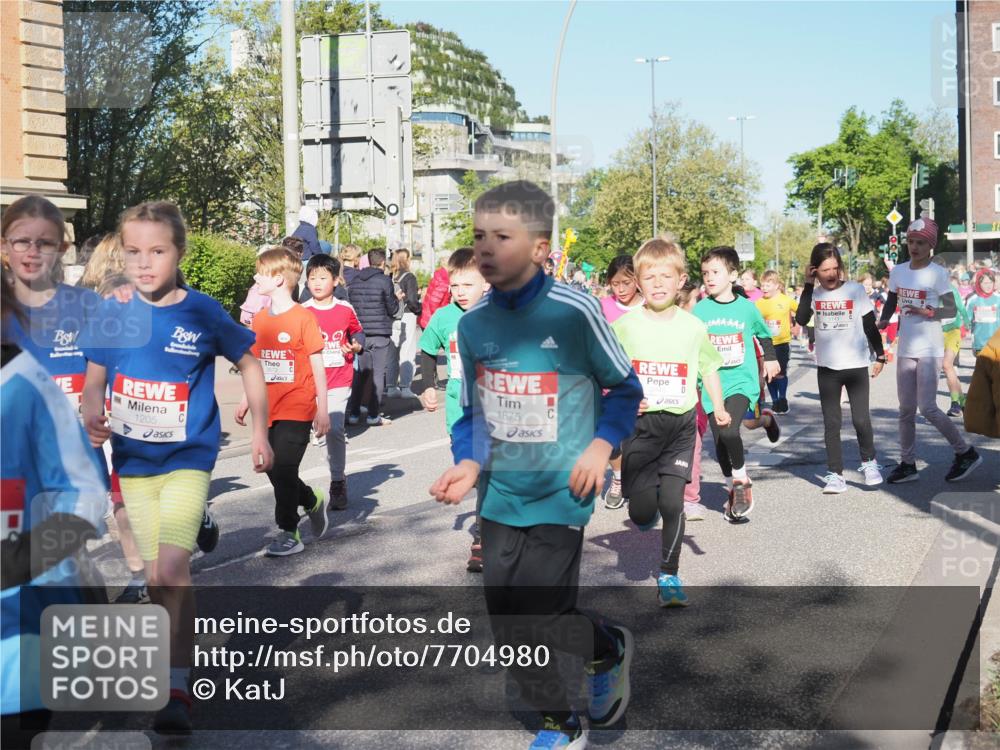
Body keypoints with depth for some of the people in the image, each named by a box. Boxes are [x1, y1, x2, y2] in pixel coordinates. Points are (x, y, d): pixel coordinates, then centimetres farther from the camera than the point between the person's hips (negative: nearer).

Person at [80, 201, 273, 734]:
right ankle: (178, 669, 33)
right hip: (133, 462, 4)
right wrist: (92, 418, -17)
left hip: (188, 458, -3)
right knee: (161, 577, 13)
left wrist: (259, 431, 6)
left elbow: (248, 363, 5)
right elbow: (94, 381, 5)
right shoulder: (113, 314, -3)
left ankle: (176, 690, -7)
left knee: (171, 568, -18)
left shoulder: (203, 312, -9)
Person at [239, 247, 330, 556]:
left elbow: (317, 366, -7)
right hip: (268, 409, 6)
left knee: (283, 470, -5)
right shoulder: (260, 319, 7)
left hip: (296, 409, -6)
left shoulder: (303, 318, -10)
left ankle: (289, 534, 8)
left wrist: (323, 410, -7)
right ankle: (312, 501, 35)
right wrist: (246, 400, 16)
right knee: (273, 469, 10)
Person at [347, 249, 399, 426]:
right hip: (380, 333, -5)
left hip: (359, 333, 5)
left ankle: (353, 413, 11)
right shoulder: (385, 281, -9)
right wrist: (397, 299, 14)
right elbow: (392, 309, -4)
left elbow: (350, 305, 12)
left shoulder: (354, 280, 7)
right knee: (379, 373, 1)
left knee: (360, 373, 12)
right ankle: (374, 415, 1)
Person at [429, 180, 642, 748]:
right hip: (501, 493, 5)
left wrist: (602, 445, -14)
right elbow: (475, 411, 9)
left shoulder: (575, 311, -14)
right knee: (508, 623, 9)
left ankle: (610, 649, 28)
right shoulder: (473, 323, -1)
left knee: (542, 618, -7)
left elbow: (626, 388, -1)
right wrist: (469, 464, -7)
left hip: (560, 493, -5)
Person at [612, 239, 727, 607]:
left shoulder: (693, 327, 3)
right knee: (641, 512, -2)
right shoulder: (625, 325, -2)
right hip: (640, 423, -1)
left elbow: (709, 368, 12)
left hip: (681, 425, 1)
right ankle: (644, 510, 36)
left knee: (672, 503, -4)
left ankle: (669, 577, 12)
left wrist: (718, 407, -1)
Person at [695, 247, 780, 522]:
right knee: (720, 443, 6)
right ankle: (734, 492, 27)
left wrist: (770, 358, 26)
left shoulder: (746, 307, -1)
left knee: (728, 430, -25)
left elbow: (763, 334, 17)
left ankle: (742, 479, -1)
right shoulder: (700, 309, 0)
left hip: (742, 382, -2)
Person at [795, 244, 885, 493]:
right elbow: (801, 319, -16)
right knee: (831, 423, 5)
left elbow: (870, 325, 2)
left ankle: (869, 462, 22)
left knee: (861, 419, -3)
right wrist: (808, 286, -14)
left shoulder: (855, 289, -3)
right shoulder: (814, 293, 1)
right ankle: (834, 474, 11)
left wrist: (880, 356, 1)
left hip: (856, 365, -2)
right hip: (827, 368, 2)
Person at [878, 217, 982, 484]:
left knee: (928, 408, -10)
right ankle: (908, 464, 17)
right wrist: (883, 320, -3)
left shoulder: (938, 273, -9)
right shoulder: (897, 271, 6)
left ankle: (966, 452, 8)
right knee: (906, 409, 8)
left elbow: (951, 310, -9)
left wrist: (926, 312, -26)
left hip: (929, 350, -6)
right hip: (905, 349, 6)